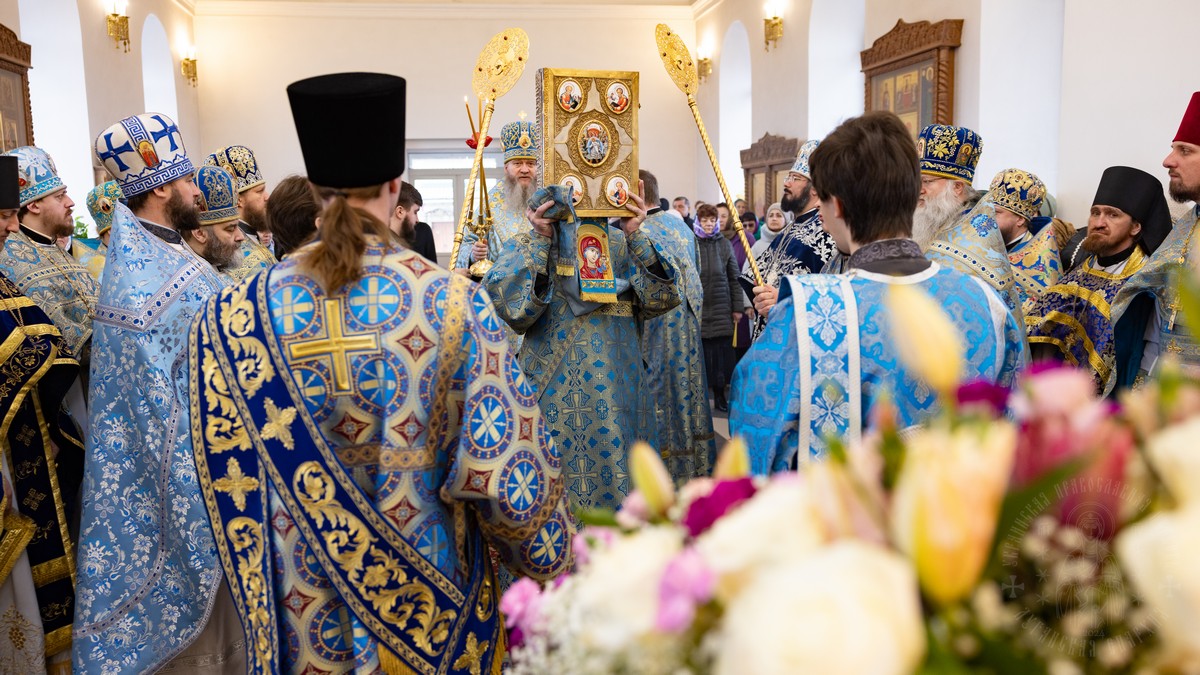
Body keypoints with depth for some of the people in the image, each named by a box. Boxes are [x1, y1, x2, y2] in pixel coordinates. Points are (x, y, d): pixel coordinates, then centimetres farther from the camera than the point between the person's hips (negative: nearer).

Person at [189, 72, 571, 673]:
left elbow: (220, 460, -2)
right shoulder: (453, 301, -20)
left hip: (304, 604, 2)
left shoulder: (238, 312, -12)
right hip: (426, 591, -2)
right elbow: (507, 468, -18)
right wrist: (546, 557, -1)